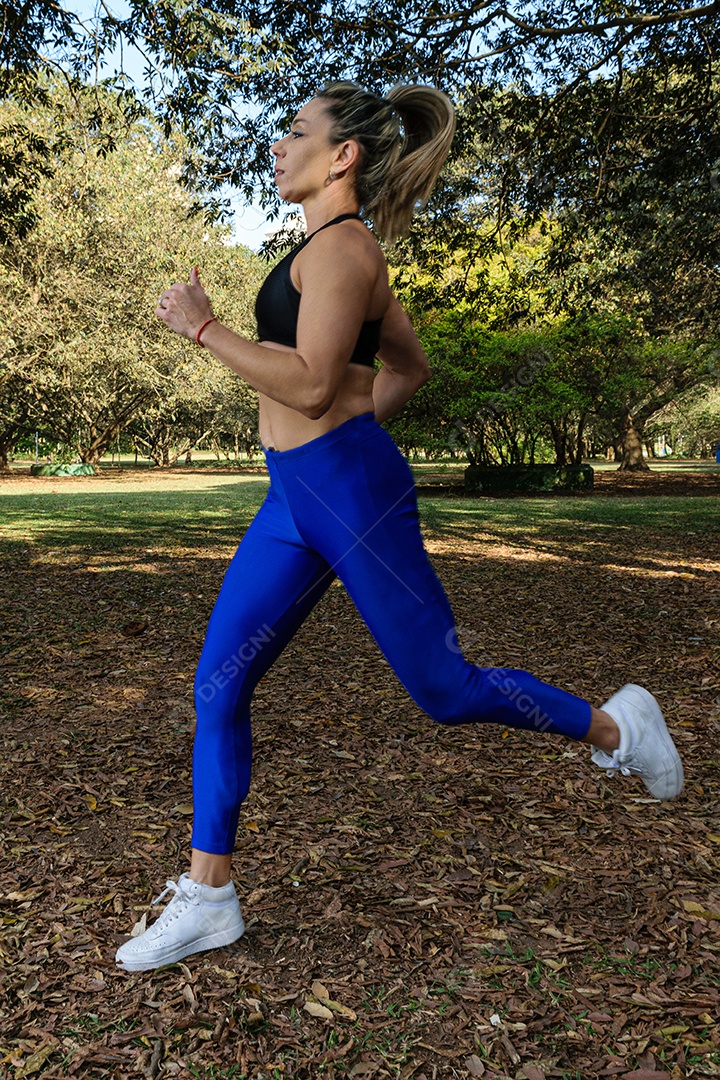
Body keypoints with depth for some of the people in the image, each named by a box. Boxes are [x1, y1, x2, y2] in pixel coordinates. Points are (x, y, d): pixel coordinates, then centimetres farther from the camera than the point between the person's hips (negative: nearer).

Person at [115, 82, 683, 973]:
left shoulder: (340, 243, -10)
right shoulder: (338, 249, 20)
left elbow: (313, 385, -21)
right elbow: (409, 368, 25)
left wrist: (203, 328, -14)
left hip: (351, 494, -10)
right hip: (294, 501, 10)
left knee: (443, 688, 1)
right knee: (217, 685, 5)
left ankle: (614, 727, 25)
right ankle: (208, 898, 16)